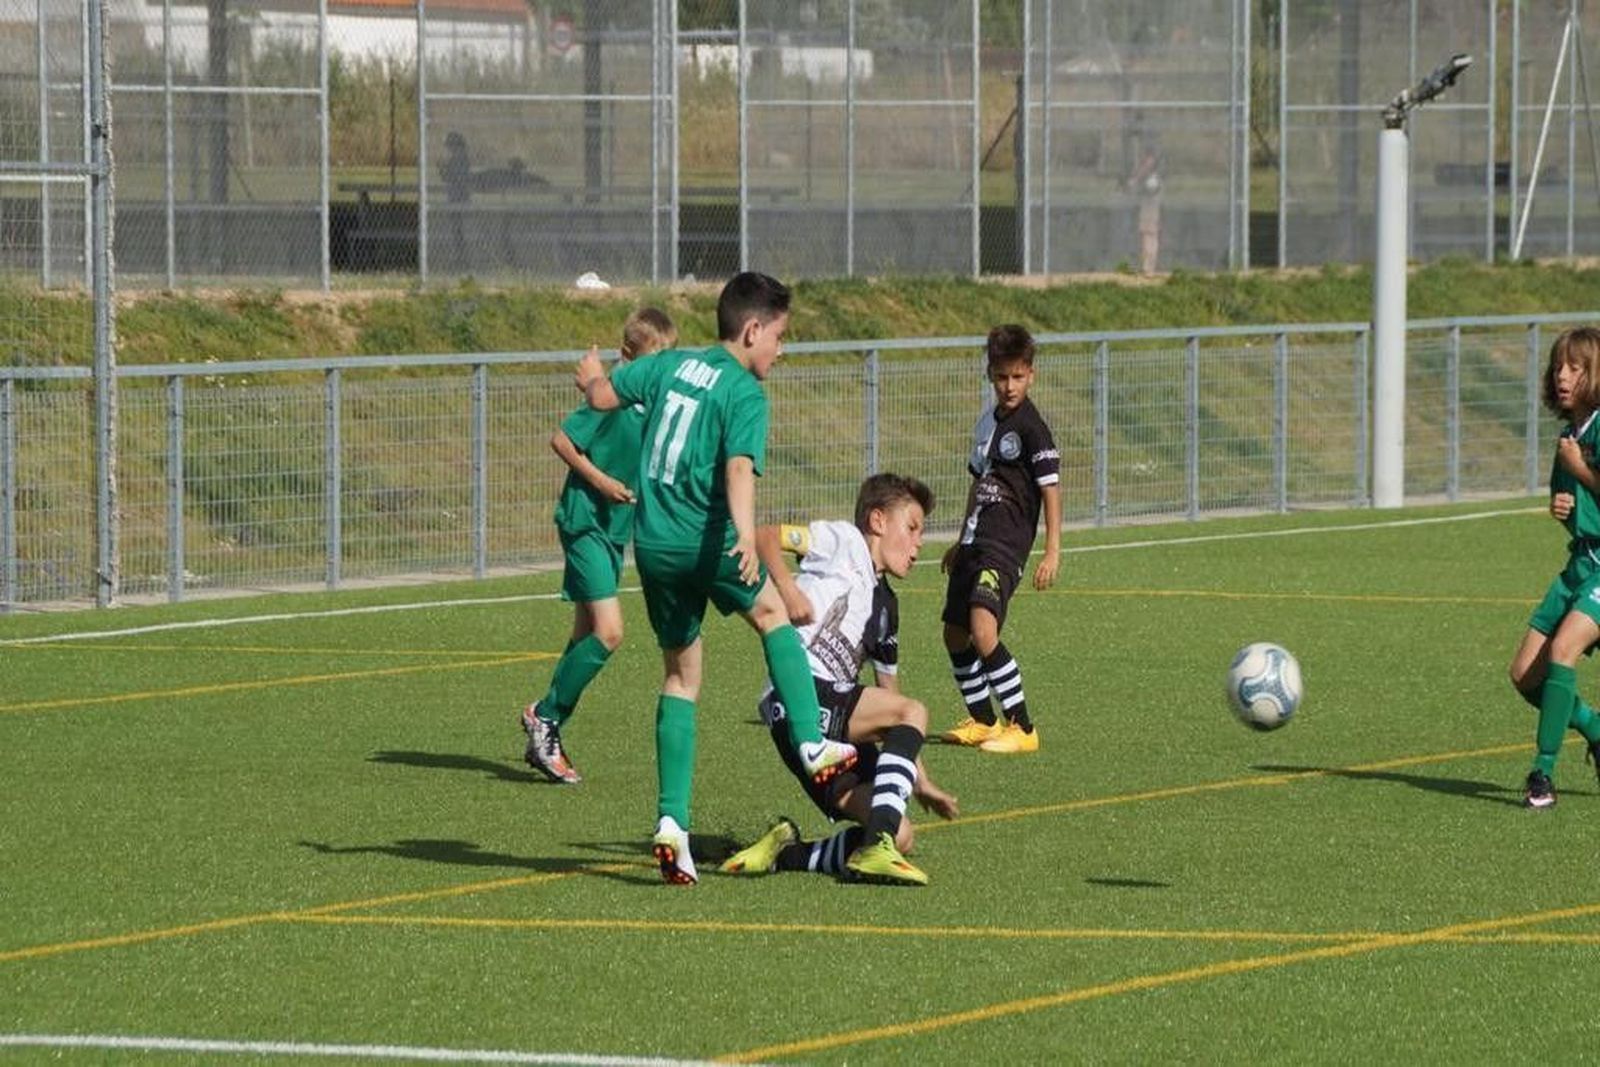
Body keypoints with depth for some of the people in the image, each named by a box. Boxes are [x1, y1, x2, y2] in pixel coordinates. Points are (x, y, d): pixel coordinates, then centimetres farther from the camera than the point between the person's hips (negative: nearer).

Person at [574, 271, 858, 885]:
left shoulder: (671, 364, 10)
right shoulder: (744, 392, -8)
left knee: (680, 676, 12)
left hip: (652, 545, 6)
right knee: (772, 615, 22)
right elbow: (739, 468, -24)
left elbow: (602, 397, 20)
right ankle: (811, 744, 13)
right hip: (706, 539, -5)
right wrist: (746, 536, -38)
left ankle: (672, 819, 4)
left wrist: (592, 377, 43)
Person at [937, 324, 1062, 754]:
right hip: (975, 541, 9)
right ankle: (981, 721, 30)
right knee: (955, 634, 14)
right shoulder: (988, 421, 14)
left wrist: (1052, 552, -19)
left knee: (982, 630, -24)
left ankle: (1022, 727, -19)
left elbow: (1051, 490, -13)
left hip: (1005, 546, -9)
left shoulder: (1031, 428, -10)